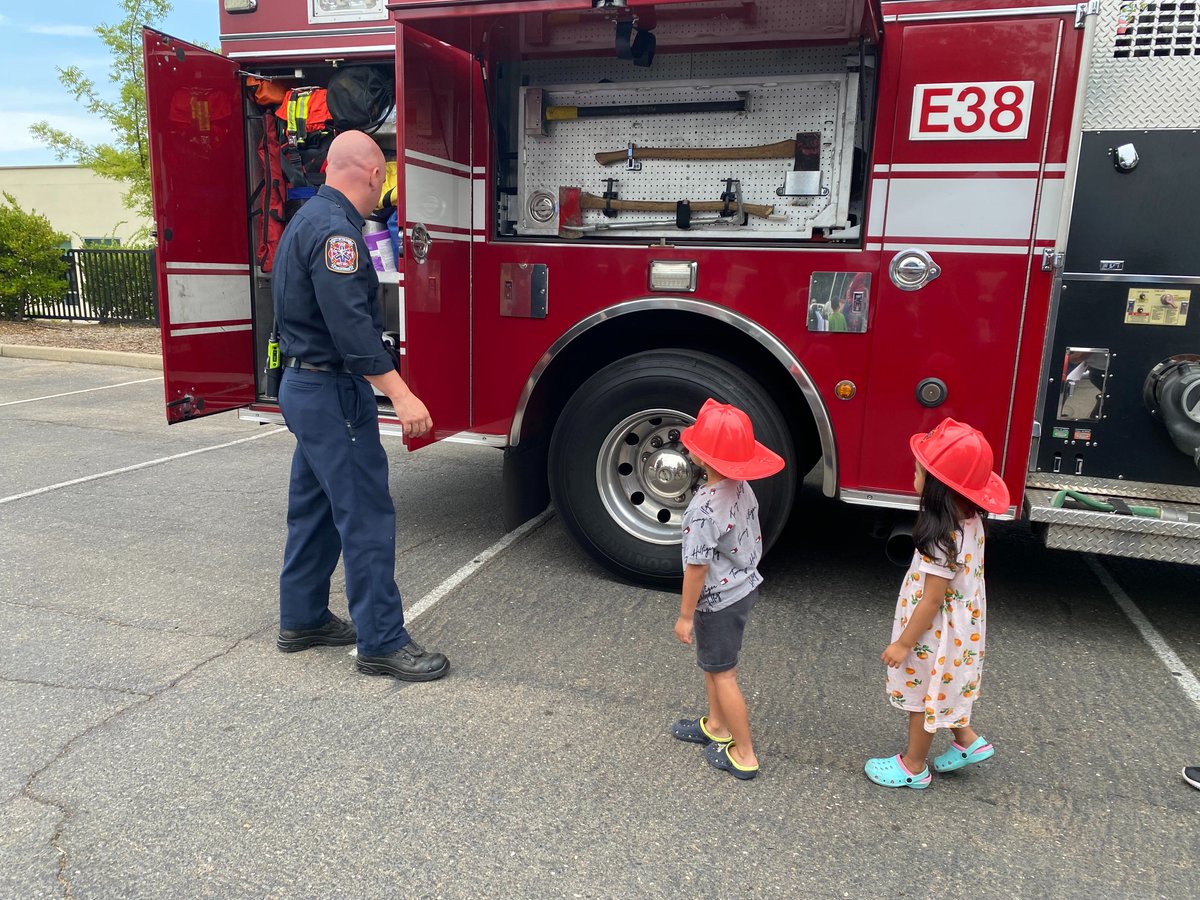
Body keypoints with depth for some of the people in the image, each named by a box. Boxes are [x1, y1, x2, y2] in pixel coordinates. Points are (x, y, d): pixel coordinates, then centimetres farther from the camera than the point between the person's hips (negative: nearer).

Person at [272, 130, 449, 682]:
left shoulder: (308, 218, 15)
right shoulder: (335, 229, -18)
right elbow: (350, 324, -27)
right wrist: (400, 394, -30)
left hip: (304, 386, 11)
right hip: (333, 392, -11)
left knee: (314, 507, 17)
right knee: (366, 515, -6)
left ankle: (301, 620, 28)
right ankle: (382, 643, 0)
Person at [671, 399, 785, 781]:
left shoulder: (704, 508, -32)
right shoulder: (742, 487, -6)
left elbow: (697, 567, -25)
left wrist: (685, 616, -12)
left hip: (719, 600, -9)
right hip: (744, 587, 9)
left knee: (722, 674, 8)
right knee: (711, 662, 26)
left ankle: (744, 755, 22)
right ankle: (716, 726, 44)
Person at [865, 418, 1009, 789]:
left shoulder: (942, 540, -34)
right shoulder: (969, 519, -8)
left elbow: (931, 601, -26)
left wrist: (903, 644, -16)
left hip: (935, 634, -8)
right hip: (961, 627, 8)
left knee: (922, 697, 13)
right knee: (940, 689, 29)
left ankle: (913, 766, 33)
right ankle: (967, 741, 44)